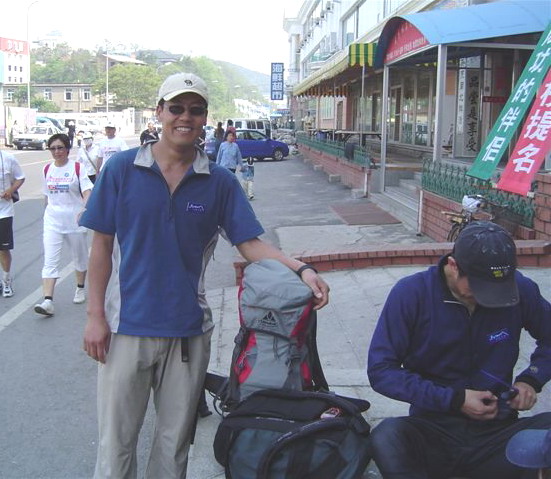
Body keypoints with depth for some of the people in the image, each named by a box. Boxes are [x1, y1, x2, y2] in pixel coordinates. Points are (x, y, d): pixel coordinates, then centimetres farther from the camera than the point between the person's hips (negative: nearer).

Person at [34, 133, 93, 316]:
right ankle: (48, 301, -14)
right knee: (50, 260, -8)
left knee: (79, 256, 15)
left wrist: (84, 209, -34)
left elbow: (87, 191, -17)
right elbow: (47, 194, 16)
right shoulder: (47, 169, 5)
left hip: (75, 220, -2)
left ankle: (80, 288, 37)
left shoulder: (77, 168, -7)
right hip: (52, 221, 2)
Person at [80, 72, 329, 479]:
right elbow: (102, 245, -1)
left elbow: (250, 244, -1)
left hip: (188, 329, 2)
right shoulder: (122, 168, -3)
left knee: (175, 441, 15)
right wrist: (96, 315, -4)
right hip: (127, 324, -1)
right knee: (116, 441, 8)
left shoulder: (220, 181, 1)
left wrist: (301, 269, -16)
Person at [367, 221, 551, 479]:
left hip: (497, 431, 2)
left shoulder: (520, 289, -2)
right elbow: (381, 370, -9)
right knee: (386, 436, -34)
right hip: (433, 430, -1)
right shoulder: (411, 293, -9)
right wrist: (454, 399, -13)